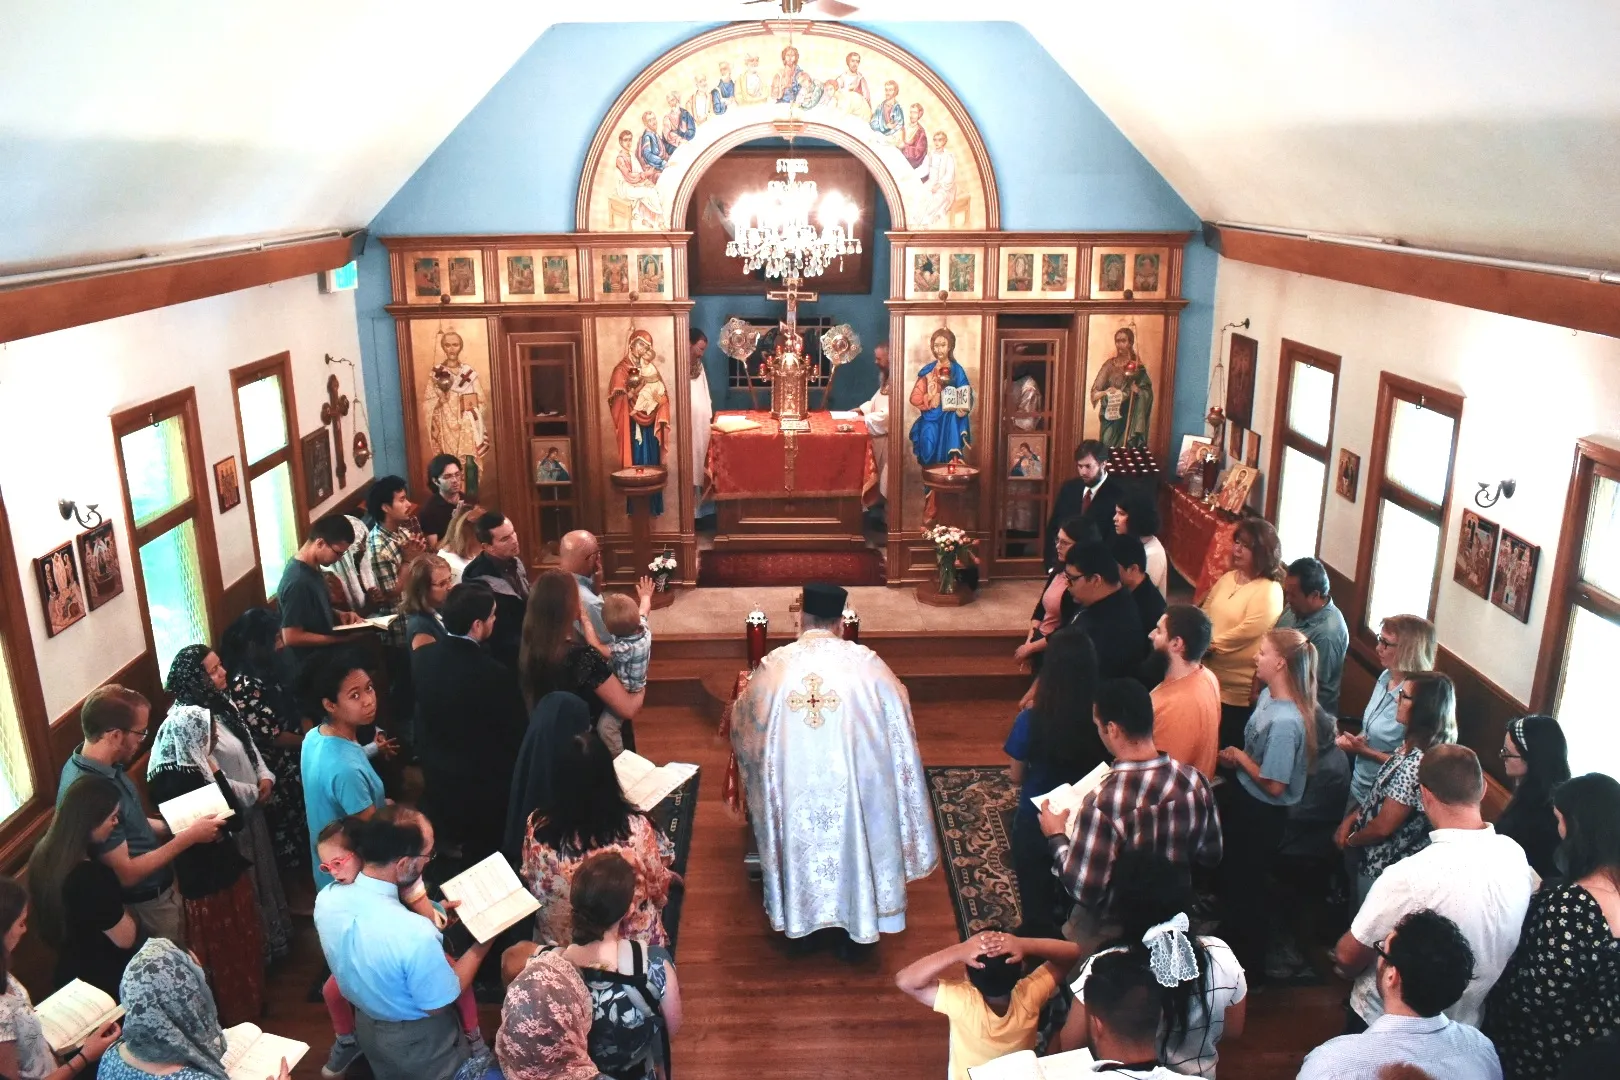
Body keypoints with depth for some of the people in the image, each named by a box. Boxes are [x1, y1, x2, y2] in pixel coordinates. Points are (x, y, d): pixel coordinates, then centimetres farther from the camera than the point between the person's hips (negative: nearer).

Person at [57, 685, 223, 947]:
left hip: (158, 890, 8)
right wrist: (188, 837, -23)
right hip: (145, 904, -8)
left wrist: (176, 826, 1)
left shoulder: (99, 766, -5)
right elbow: (126, 873, -28)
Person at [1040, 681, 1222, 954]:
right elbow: (1210, 856, -1)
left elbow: (1084, 891, -26)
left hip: (1109, 933, -5)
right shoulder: (1195, 782, -17)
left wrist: (1057, 837, -11)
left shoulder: (1104, 801, -34)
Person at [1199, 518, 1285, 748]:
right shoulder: (1227, 578, 8)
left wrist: (1212, 645, -16)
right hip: (1209, 677, 7)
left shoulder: (1269, 592, -15)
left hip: (1237, 691, -7)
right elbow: (1204, 615, 9)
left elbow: (1246, 632, -24)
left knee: (1226, 747, 6)